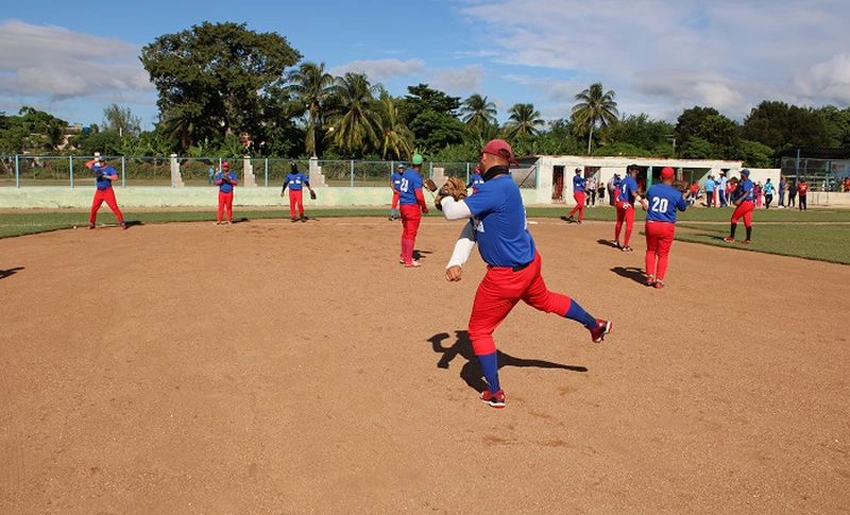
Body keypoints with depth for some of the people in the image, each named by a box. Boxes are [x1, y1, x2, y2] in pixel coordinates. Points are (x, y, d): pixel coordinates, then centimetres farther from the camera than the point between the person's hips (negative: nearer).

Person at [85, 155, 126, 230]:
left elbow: (115, 177, -19)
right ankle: (91, 223, 14)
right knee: (94, 208, 3)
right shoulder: (97, 168, 14)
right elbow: (87, 164, 24)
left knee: (114, 207, -9)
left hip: (108, 191, -5)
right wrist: (96, 160, 16)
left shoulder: (110, 169, -5)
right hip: (98, 191, 5)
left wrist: (104, 176, -22)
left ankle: (122, 223, -7)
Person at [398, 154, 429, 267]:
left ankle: (403, 256, 30)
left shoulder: (406, 173, 8)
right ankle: (409, 261, -1)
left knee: (405, 231, 19)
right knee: (411, 234, -3)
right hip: (413, 206, -8)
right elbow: (419, 196, -21)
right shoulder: (417, 177, -16)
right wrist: (424, 207, -8)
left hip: (403, 205, 8)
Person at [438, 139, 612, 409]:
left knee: (479, 330, 8)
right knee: (545, 300, 36)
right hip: (529, 263, 9)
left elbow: (453, 213, -27)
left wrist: (446, 197, -3)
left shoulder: (495, 188, -26)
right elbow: (471, 228, -1)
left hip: (506, 275, -9)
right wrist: (455, 262, -10)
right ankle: (596, 325, 57)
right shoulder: (503, 186, 3)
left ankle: (495, 394, 18)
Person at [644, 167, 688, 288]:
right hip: (667, 227, -1)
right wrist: (684, 197, 27)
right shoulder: (677, 194, -9)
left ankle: (650, 276, 14)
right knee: (663, 254, 11)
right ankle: (659, 280, 11)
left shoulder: (652, 189, -3)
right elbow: (683, 208, 9)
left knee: (651, 251, 20)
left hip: (651, 224, 2)